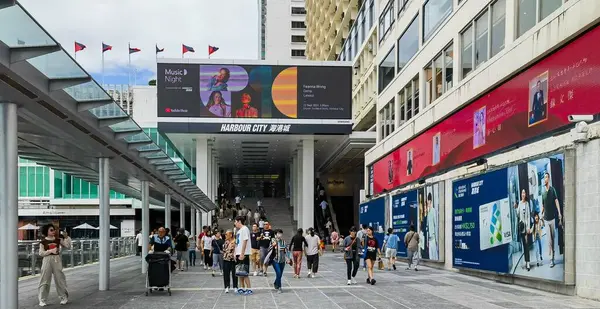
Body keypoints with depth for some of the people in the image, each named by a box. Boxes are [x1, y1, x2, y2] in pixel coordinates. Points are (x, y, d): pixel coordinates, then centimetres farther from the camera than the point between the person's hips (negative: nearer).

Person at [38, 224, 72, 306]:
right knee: (45, 280, 1)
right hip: (47, 260, -1)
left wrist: (66, 237, -6)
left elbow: (68, 246, 4)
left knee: (60, 279, 4)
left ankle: (64, 298, 16)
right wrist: (51, 251, -15)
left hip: (57, 260, 2)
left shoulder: (58, 240, 5)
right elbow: (41, 253, -4)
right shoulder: (43, 241, -1)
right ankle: (42, 300, 9)